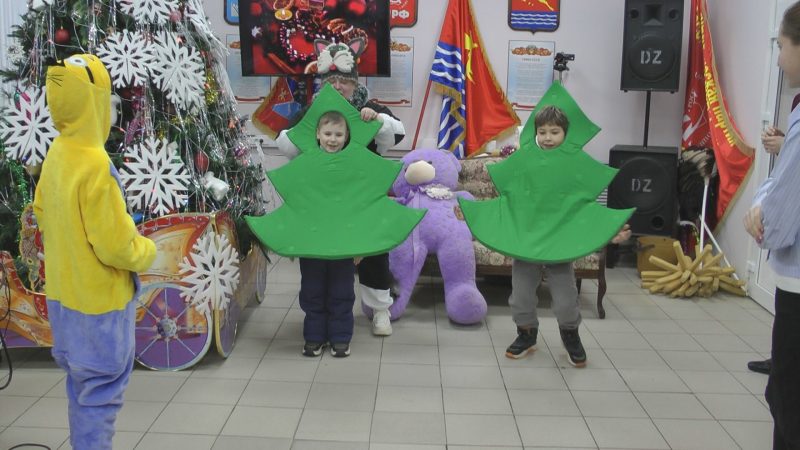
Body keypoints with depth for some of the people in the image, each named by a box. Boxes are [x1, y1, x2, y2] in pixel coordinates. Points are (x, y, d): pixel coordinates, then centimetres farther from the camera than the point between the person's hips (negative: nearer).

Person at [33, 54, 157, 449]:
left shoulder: (56, 154, -2)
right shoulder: (95, 165, -26)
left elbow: (43, 214, 12)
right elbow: (117, 247, -23)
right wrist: (146, 252, -5)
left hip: (64, 292, 8)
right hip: (99, 299, -8)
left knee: (81, 386, 23)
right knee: (100, 392, 6)